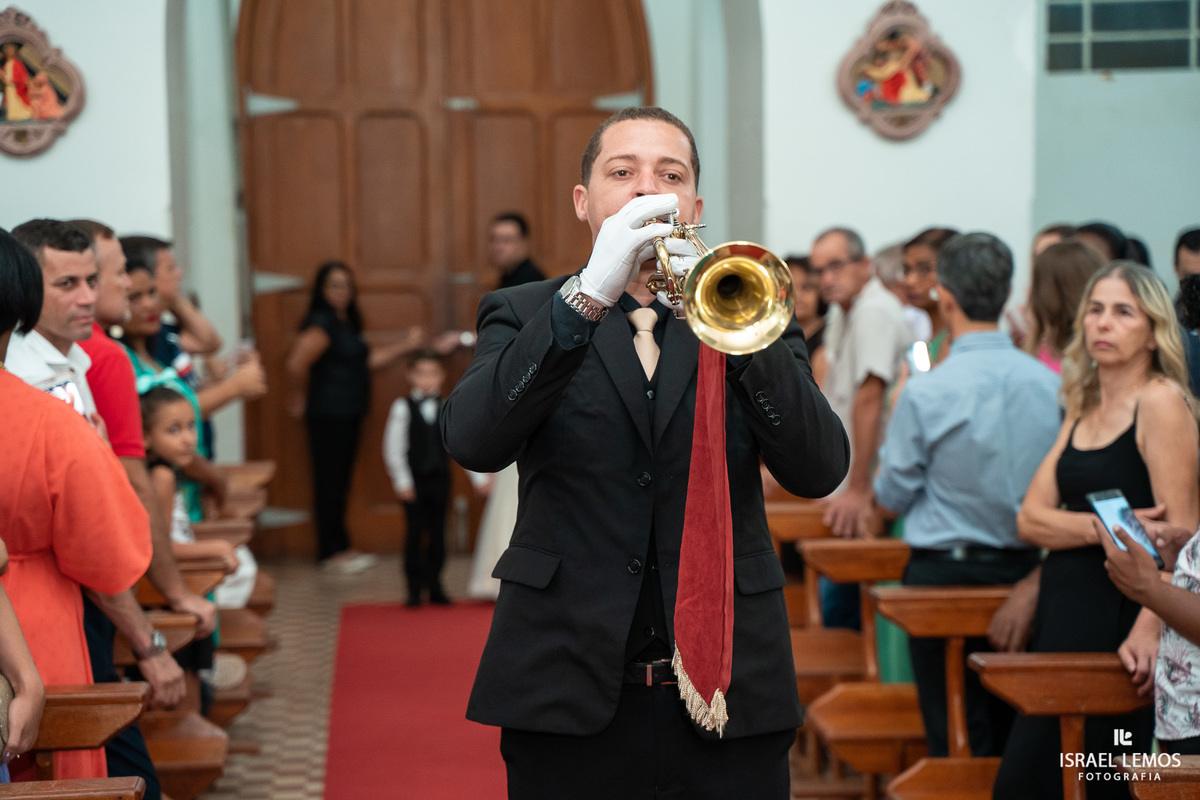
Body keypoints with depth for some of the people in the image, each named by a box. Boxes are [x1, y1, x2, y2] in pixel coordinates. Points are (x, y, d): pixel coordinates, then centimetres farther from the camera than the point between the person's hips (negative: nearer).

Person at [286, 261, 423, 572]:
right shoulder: (321, 323, -15)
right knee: (329, 482, -4)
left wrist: (406, 345, 10)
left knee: (340, 483, 13)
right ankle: (332, 553, 1)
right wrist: (303, 394, -9)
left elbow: (368, 360, 17)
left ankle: (340, 548, 20)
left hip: (348, 415, 9)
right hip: (328, 415, -9)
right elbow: (297, 363, -25)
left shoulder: (346, 323, 15)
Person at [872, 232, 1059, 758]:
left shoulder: (926, 392, -16)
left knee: (956, 741, 4)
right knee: (1013, 733, 16)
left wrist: (896, 425, 8)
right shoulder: (1051, 385, -4)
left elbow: (891, 500, -5)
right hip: (1025, 573, 4)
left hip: (945, 573, -4)